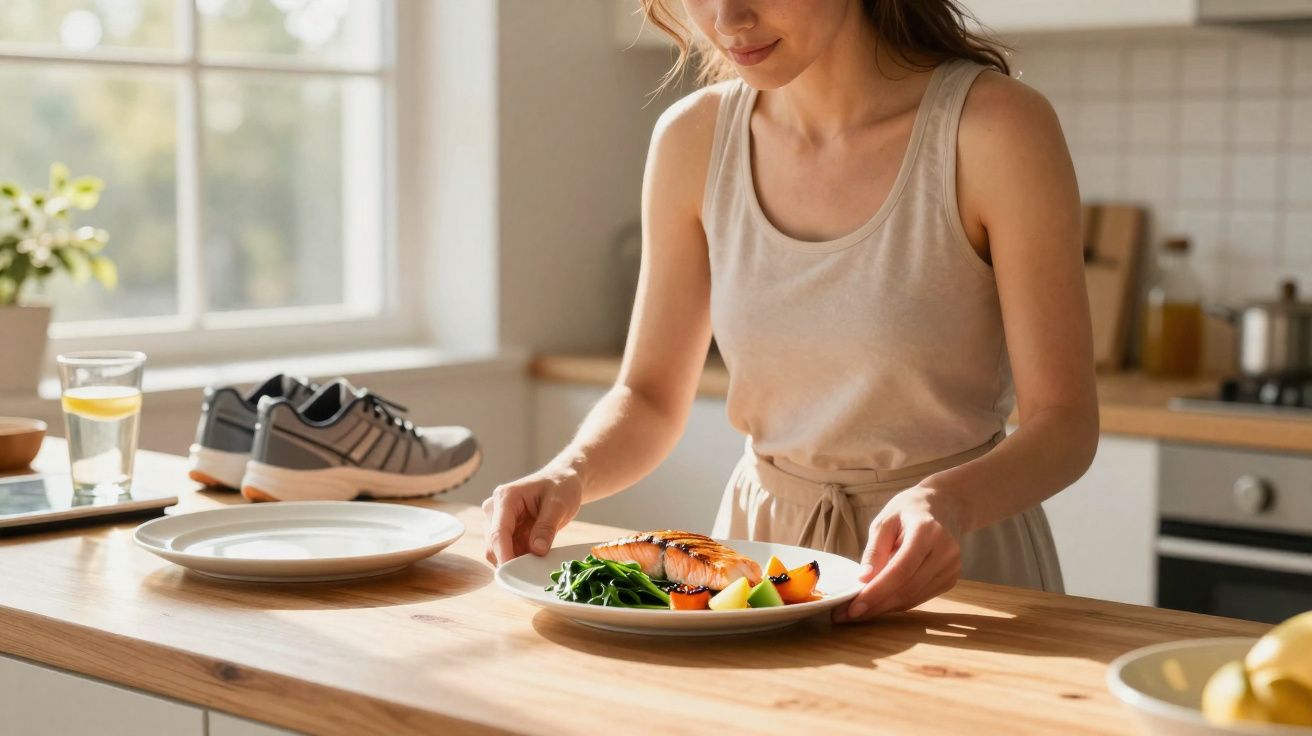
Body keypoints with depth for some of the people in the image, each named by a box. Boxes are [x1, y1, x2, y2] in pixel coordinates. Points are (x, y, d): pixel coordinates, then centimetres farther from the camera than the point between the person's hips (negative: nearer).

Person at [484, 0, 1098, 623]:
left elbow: (1063, 421, -13)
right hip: (760, 543, 4)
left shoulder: (997, 129, -15)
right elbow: (649, 399, 4)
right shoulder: (694, 139, -2)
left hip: (954, 568, -4)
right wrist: (569, 474, -16)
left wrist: (951, 501, -33)